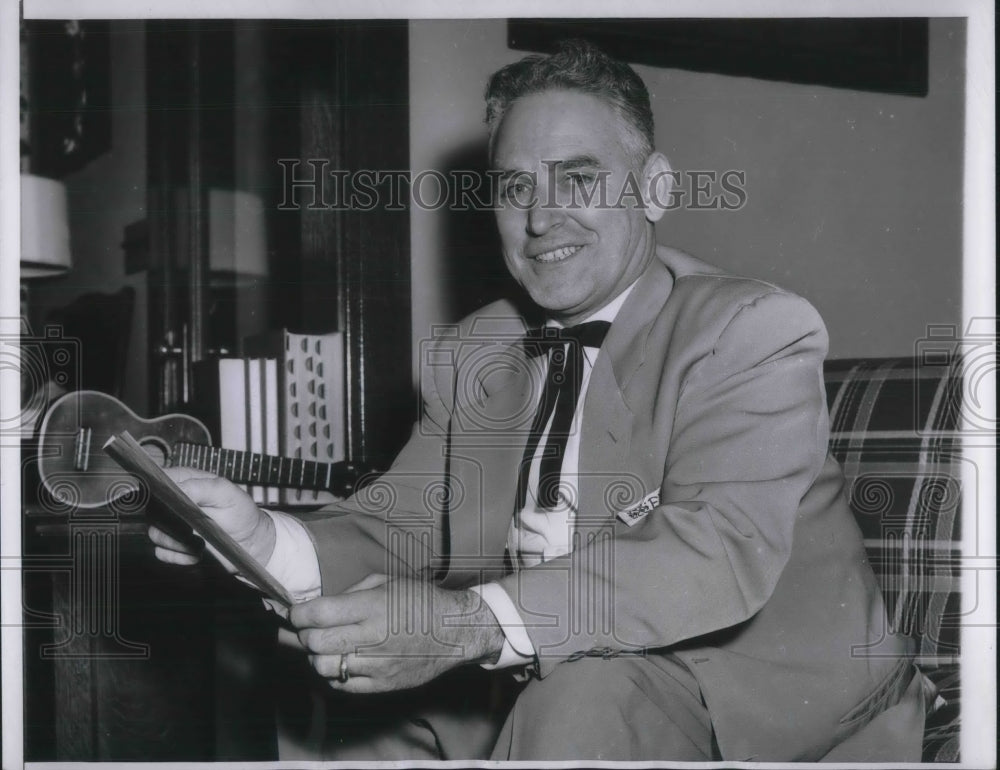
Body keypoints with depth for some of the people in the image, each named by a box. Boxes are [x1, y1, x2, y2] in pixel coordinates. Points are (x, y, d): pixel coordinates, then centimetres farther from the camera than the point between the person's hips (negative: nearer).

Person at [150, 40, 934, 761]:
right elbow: (399, 530, 4)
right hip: (537, 706, 6)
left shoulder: (756, 330, -10)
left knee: (586, 693, -32)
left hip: (766, 703, -5)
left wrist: (475, 624, -37)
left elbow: (721, 553, -25)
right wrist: (266, 539, -20)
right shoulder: (468, 357, 11)